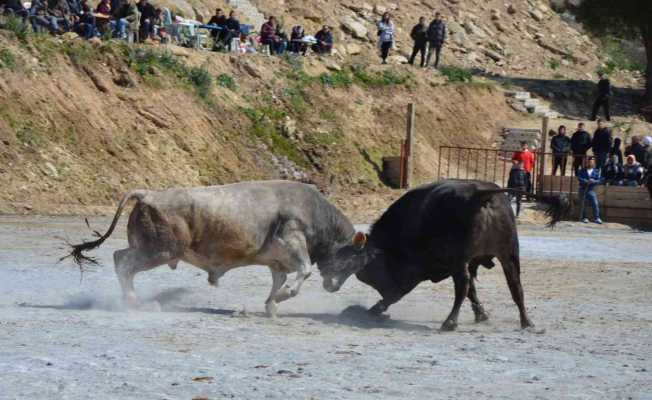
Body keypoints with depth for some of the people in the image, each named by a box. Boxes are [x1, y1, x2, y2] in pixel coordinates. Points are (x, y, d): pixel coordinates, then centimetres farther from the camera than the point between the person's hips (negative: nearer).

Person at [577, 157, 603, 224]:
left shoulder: (596, 171, 7)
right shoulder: (582, 171, 5)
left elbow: (599, 180, 0)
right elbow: (579, 178, -8)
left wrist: (594, 181, -20)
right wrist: (587, 181, -22)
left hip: (591, 190, 0)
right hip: (583, 189, 0)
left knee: (595, 203, -11)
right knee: (583, 204, 3)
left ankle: (596, 218, -9)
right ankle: (583, 217, 13)